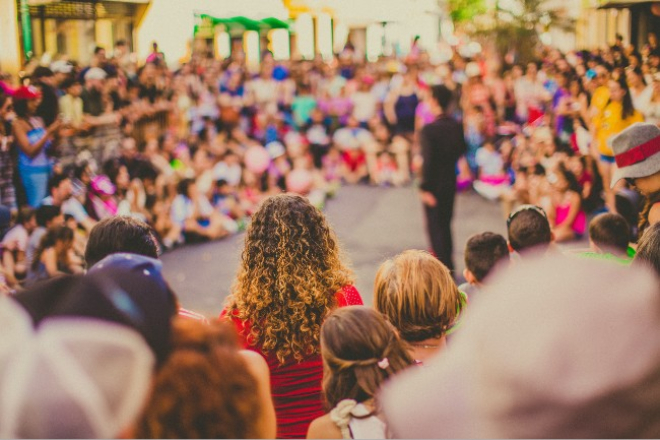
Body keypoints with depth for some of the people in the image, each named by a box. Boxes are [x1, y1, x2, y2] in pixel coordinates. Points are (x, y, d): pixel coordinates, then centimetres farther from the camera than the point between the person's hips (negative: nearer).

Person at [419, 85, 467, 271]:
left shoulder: (429, 129, -21)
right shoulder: (457, 126, -4)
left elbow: (428, 160, -23)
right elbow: (461, 151, 7)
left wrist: (424, 188, -18)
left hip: (434, 184, -6)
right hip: (450, 182, 6)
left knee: (435, 225, 4)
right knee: (445, 223, 21)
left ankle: (443, 265, 2)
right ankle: (448, 262, 32)